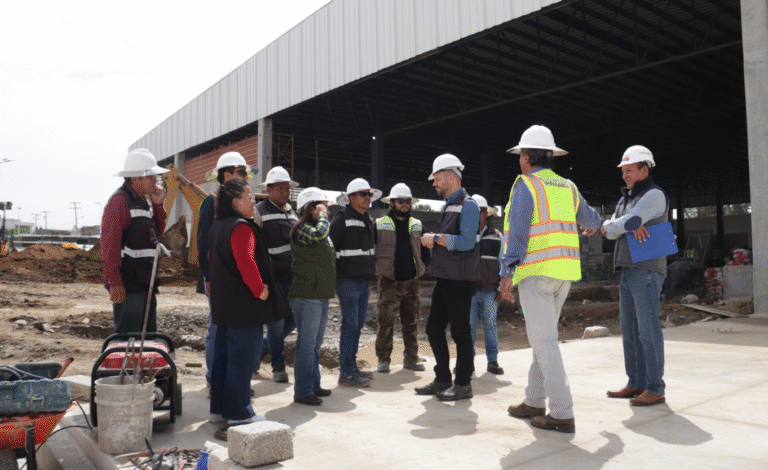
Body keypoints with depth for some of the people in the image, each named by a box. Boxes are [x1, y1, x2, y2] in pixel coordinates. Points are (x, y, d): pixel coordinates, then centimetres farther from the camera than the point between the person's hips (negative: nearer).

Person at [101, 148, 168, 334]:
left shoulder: (142, 200, 15)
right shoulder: (120, 201, -13)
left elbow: (157, 233, 18)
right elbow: (109, 244, -19)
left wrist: (157, 205, 5)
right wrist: (115, 283, -23)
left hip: (146, 284, 9)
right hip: (128, 288, -9)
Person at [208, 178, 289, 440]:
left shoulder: (217, 227, 14)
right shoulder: (242, 227, -17)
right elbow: (246, 262, -27)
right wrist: (260, 289, -18)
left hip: (223, 303, 10)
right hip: (244, 305, -10)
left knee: (223, 354, 16)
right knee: (242, 357, -3)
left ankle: (219, 409, 26)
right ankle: (237, 415, 4)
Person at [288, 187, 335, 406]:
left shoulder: (314, 229, 19)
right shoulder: (302, 229, -11)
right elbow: (320, 232, -35)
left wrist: (330, 289, 20)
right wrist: (322, 215, -16)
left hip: (320, 295, 10)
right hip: (306, 296, -10)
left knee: (315, 344, 16)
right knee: (306, 344, -5)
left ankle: (314, 385, 27)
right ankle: (302, 392, 2)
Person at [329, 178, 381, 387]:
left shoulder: (367, 220, 16)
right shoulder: (342, 218, -11)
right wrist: (336, 272, -15)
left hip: (364, 281, 8)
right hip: (348, 281, -8)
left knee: (358, 325, 14)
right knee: (350, 325, -6)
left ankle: (352, 367, 24)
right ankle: (346, 374, 0)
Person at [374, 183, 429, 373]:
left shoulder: (417, 225, 13)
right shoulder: (380, 224, 0)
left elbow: (425, 249, 24)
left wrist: (423, 267, 13)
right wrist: (376, 269, -2)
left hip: (412, 281, 4)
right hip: (389, 281, -4)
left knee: (412, 321, 8)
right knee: (386, 321, -6)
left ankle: (411, 357, 18)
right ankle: (383, 359, 4)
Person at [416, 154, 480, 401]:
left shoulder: (468, 205, -10)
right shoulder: (448, 206, 19)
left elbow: (466, 242, -20)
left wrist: (435, 238, -14)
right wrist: (433, 242, 5)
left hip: (460, 279, -9)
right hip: (445, 278, 9)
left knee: (460, 331, -1)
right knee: (434, 328, 11)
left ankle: (463, 384, 11)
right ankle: (443, 380, 22)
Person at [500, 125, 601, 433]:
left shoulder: (525, 185, -7)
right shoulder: (567, 187, 14)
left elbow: (518, 232, -16)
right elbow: (588, 217, 30)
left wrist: (506, 274, -16)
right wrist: (595, 224, 54)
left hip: (535, 272, -8)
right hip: (563, 273, 8)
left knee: (544, 341, -6)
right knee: (543, 338, 16)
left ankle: (562, 414, -6)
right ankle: (534, 402, 24)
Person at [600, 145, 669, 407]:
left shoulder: (654, 196, -7)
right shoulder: (626, 200, 20)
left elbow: (627, 222, -20)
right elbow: (610, 230, 6)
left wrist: (611, 227, 1)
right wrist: (630, 226, -13)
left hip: (646, 272, -9)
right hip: (627, 273, 9)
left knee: (648, 331, -7)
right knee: (630, 330, 10)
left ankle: (655, 389, 0)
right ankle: (636, 384, 18)